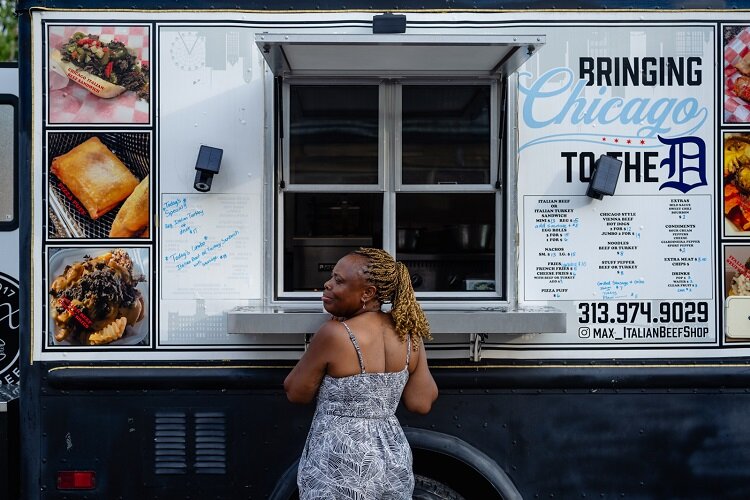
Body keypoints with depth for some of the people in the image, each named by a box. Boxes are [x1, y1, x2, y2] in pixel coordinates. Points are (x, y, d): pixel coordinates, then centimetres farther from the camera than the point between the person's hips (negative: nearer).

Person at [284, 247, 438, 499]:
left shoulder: (334, 334, -19)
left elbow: (295, 393, -6)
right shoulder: (409, 333, -3)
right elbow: (421, 403, 2)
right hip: (393, 460, 6)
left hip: (341, 467, -6)